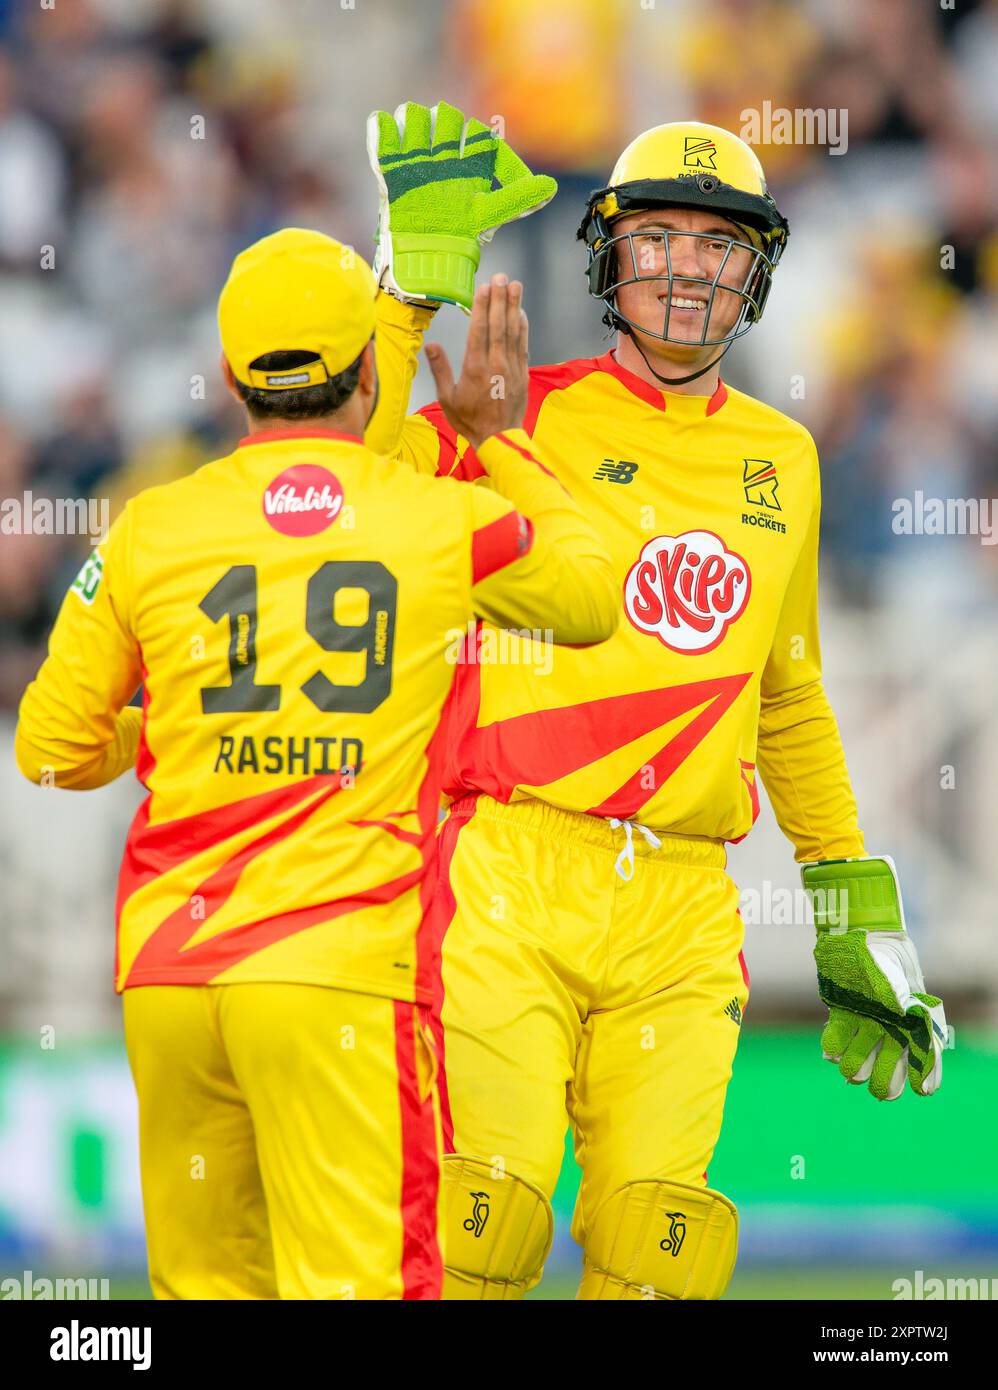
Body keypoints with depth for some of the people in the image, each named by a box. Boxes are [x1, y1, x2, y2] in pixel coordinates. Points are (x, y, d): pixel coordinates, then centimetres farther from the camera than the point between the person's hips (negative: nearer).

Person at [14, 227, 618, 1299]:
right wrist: (501, 438, 27)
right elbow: (591, 601, 20)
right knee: (352, 1282, -7)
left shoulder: (151, 530, 3)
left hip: (165, 970, 3)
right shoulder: (446, 523, -1)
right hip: (341, 971, -3)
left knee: (206, 1282, 11)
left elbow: (52, 749, 10)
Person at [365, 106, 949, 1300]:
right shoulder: (521, 417, 3)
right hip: (512, 878, -4)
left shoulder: (782, 462, 17)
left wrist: (855, 909, 25)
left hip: (682, 912, 4)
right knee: (482, 1213, -12)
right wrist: (413, 281, -14)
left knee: (657, 1241, -3)